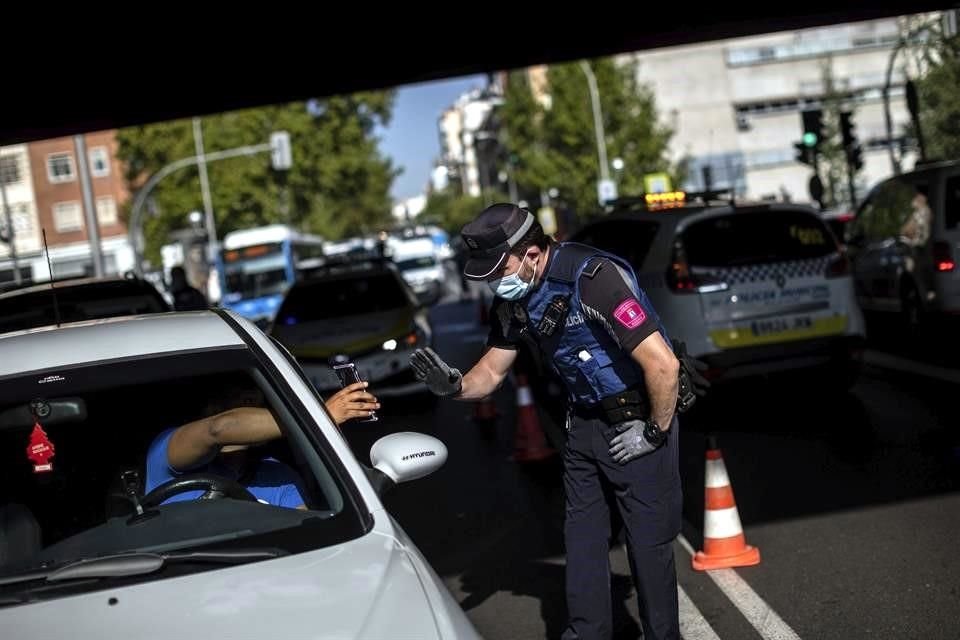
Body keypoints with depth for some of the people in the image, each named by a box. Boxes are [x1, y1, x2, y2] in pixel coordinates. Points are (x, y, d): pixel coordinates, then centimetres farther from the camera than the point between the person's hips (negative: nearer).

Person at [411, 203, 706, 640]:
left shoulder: (593, 279, -29)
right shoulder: (511, 299, -3)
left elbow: (663, 364, -30)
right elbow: (492, 371, 7)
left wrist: (655, 432, -18)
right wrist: (454, 386, -14)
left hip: (638, 420, -8)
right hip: (585, 421, 8)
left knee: (649, 540, 2)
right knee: (582, 537, 14)